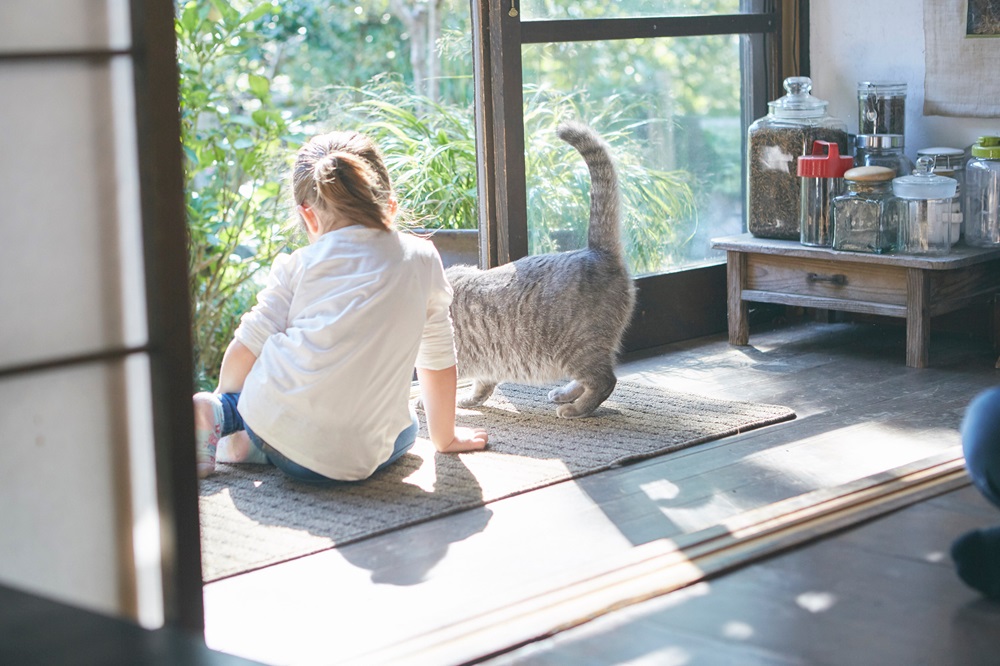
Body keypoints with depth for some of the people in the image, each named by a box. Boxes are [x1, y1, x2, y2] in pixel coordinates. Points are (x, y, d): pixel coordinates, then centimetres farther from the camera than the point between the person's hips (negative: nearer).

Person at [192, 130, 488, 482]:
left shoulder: (299, 265, 8)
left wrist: (224, 401, 27)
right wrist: (445, 437, 32)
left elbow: (247, 347, 6)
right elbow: (438, 361, 17)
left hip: (273, 421, 2)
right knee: (404, 425, 34)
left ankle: (221, 413, 7)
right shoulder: (422, 259, 11)